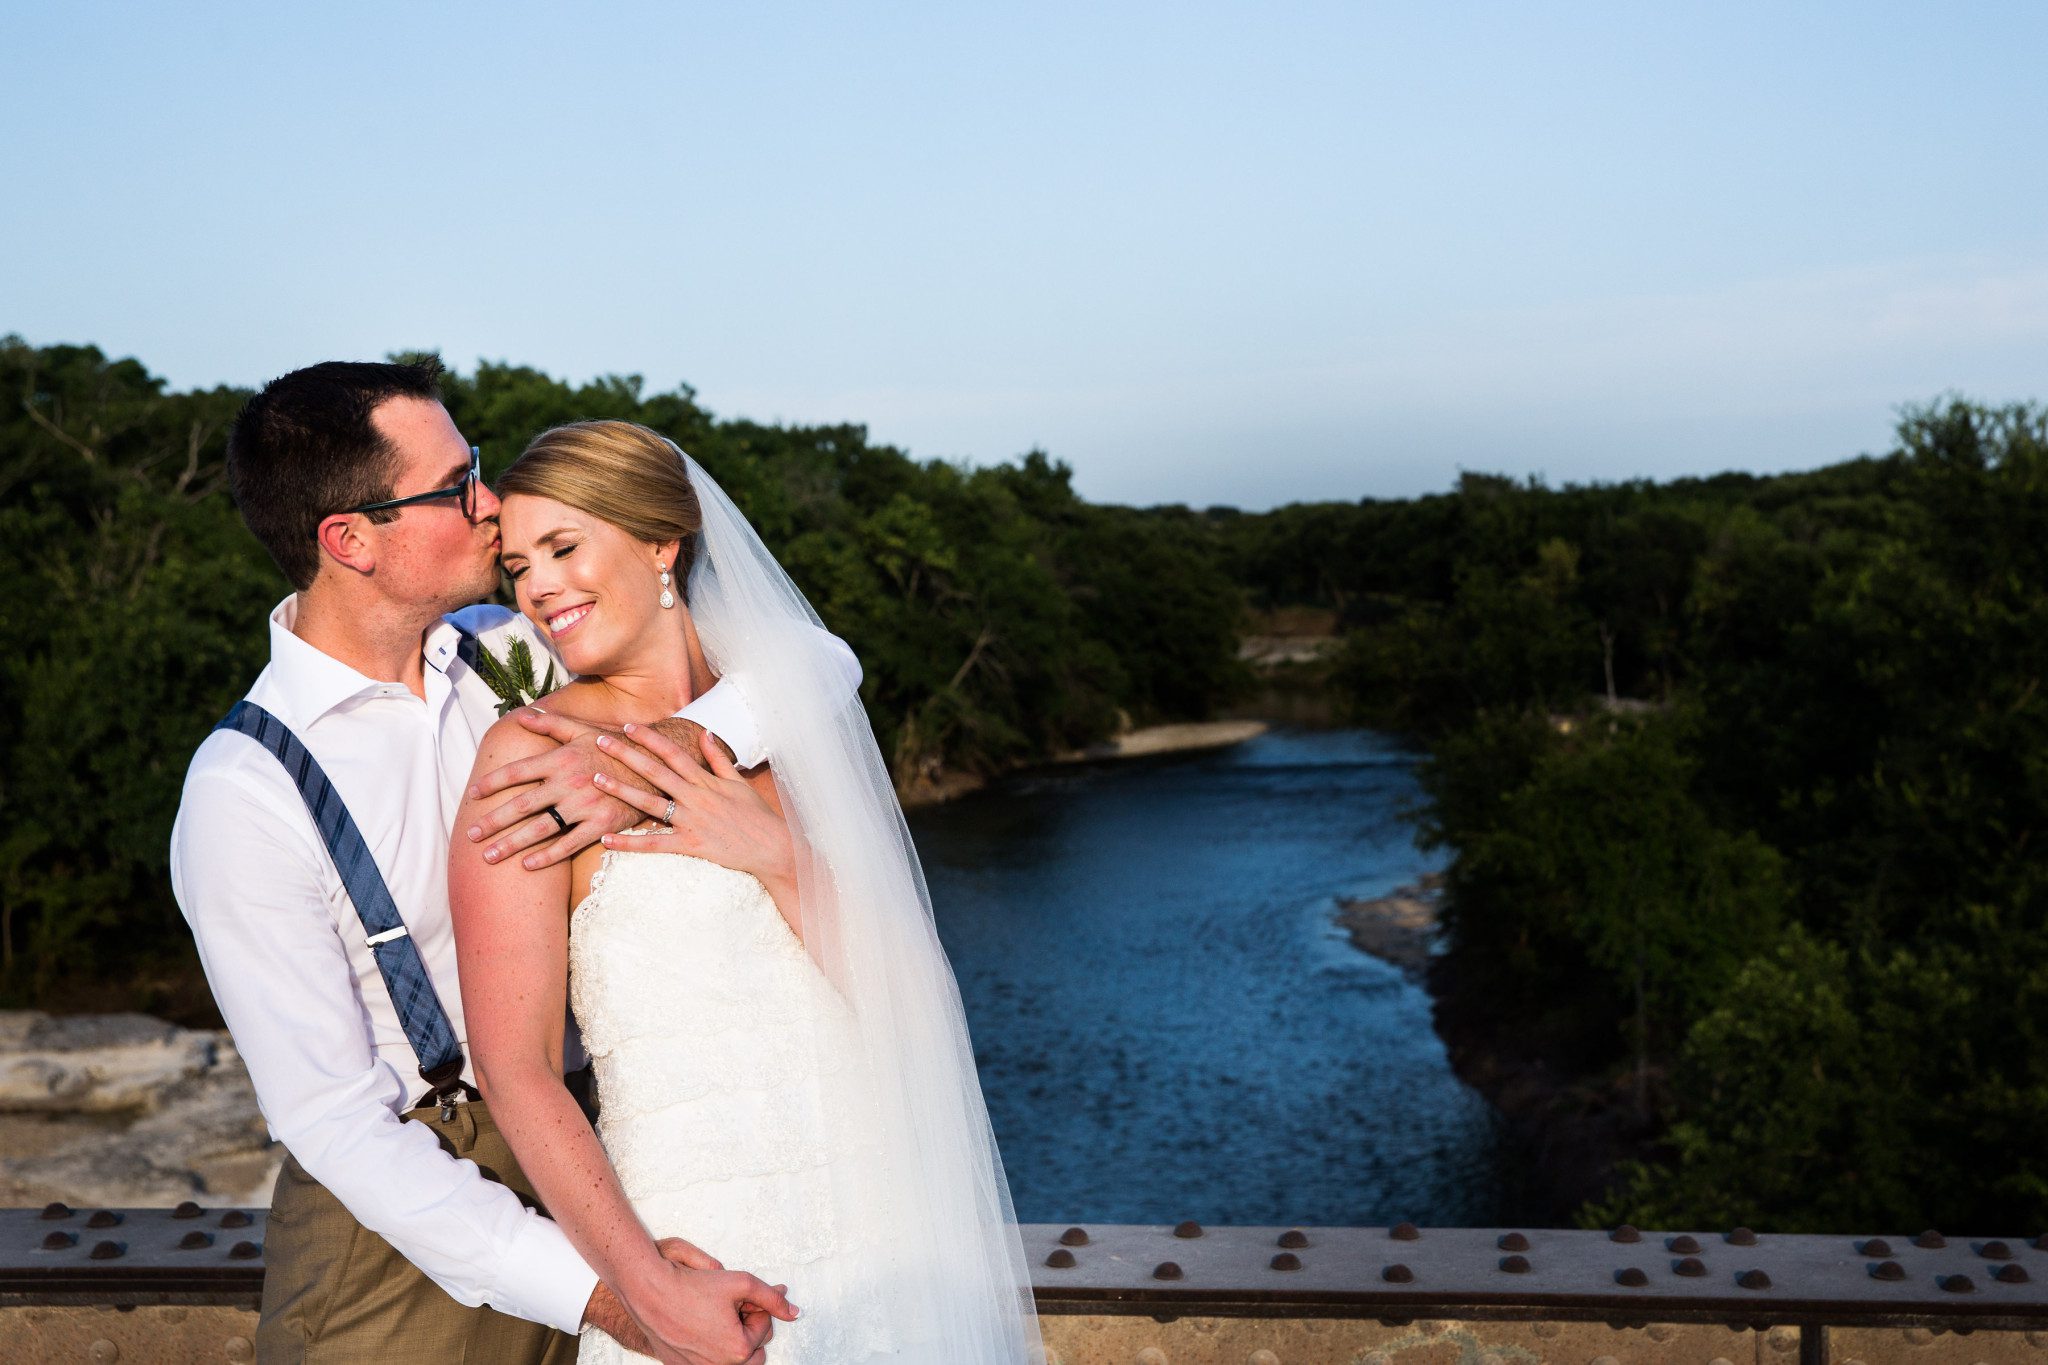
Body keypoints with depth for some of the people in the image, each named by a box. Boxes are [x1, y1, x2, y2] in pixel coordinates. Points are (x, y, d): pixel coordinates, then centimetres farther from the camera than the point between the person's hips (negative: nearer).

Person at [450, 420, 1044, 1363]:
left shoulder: (788, 711, 8)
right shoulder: (535, 754, -5)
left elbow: (910, 996, 2)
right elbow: (516, 1071, -10)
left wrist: (776, 856, -13)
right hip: (699, 1251, -4)